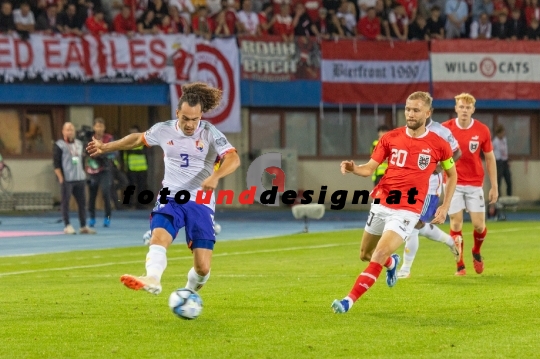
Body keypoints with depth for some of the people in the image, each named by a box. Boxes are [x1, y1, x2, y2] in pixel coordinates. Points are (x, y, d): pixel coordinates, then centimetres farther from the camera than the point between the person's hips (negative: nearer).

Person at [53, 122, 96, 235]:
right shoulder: (59, 145, -4)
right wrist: (61, 178, -13)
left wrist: (83, 173, 15)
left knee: (82, 202, 6)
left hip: (80, 178, 6)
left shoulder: (79, 144, 15)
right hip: (67, 179, -6)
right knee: (66, 202, -2)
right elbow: (56, 164, -8)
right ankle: (67, 226, 3)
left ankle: (83, 227, 12)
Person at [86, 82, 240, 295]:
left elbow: (233, 159, -23)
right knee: (159, 236, -31)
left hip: (200, 203, -2)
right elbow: (138, 139, 23)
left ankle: (189, 293, 24)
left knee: (203, 267, -8)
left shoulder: (210, 134, -8)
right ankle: (152, 280, -54)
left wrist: (215, 176, -42)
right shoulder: (164, 130, 2)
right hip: (171, 199, 2)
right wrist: (105, 147, 31)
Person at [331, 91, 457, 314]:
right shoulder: (390, 138, 1)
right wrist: (354, 169, -24)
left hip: (408, 211, -4)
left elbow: (452, 174, 12)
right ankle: (392, 263, 51)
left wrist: (445, 207, 5)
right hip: (381, 205, 4)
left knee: (379, 255, -20)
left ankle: (349, 300, -16)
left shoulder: (438, 145, -3)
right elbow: (370, 168, -1)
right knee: (365, 254, 17)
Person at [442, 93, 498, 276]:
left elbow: (490, 158, 4)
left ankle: (476, 252, 30)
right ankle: (460, 265, 9)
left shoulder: (482, 130, -4)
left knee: (479, 225, -2)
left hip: (475, 184, 1)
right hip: (453, 183, -1)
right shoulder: (445, 128, -6)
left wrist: (494, 186, 2)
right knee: (456, 224, -4)